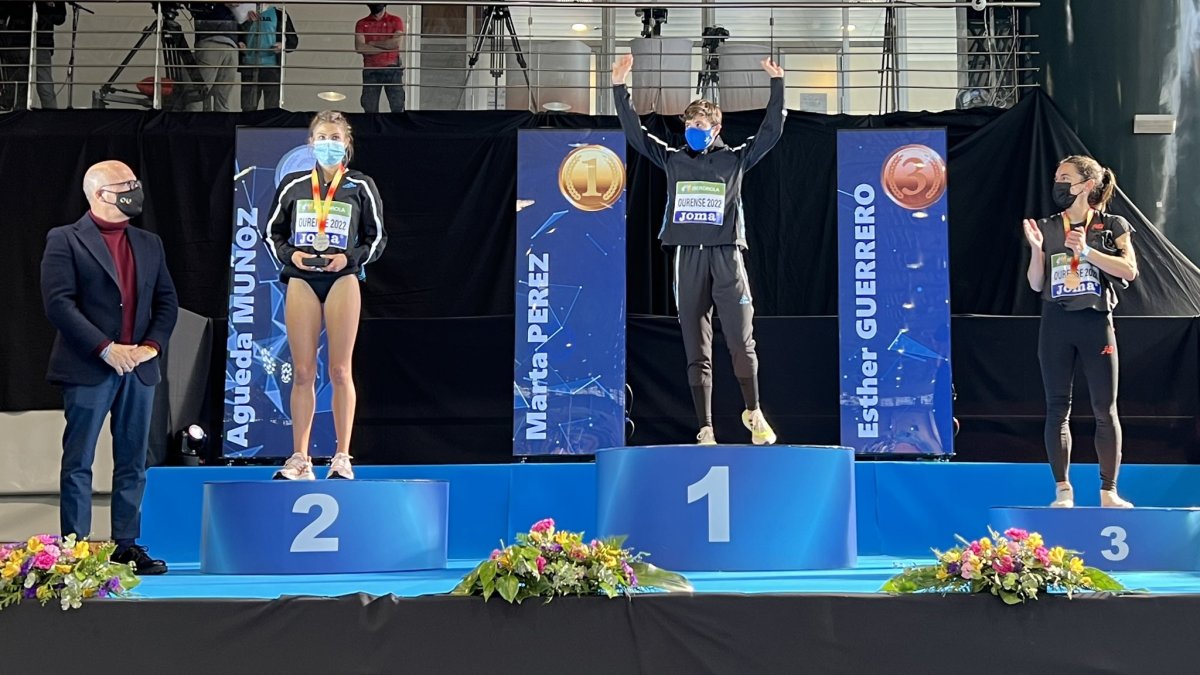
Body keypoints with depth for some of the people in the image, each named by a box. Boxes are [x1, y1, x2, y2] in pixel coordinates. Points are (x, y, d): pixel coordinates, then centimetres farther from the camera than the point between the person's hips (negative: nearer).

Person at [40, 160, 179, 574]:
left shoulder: (149, 244, 15)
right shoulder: (65, 241, -2)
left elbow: (167, 302, 14)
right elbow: (58, 303, -11)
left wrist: (153, 345, -4)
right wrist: (106, 349, -17)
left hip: (140, 368, 5)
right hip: (87, 368, -5)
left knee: (133, 464, 8)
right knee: (78, 464, 1)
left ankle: (127, 546, 16)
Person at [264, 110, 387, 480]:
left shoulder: (361, 186, 4)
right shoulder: (292, 185, 9)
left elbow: (377, 237, 6)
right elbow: (272, 232, 14)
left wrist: (351, 257, -10)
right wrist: (289, 254, -6)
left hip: (342, 279, -2)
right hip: (301, 281, 2)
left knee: (339, 371, -1)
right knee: (302, 373, 2)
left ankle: (342, 458, 6)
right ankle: (299, 458, 9)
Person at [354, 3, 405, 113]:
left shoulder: (396, 21, 6)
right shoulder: (361, 24, 9)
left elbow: (397, 43, -9)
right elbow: (359, 47, -6)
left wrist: (373, 43, -2)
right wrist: (387, 46, -7)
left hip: (392, 69, -1)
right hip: (370, 71, 1)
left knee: (398, 108, -7)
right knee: (370, 109, 0)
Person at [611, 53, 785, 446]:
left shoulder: (735, 159, 9)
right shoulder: (673, 159, 13)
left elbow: (772, 130, 4)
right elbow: (634, 132, 12)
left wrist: (777, 84, -2)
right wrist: (619, 88, 5)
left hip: (727, 256, -1)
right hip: (688, 259, 2)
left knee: (741, 343, -3)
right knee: (696, 352, 2)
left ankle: (753, 413, 18)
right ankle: (705, 431, 6)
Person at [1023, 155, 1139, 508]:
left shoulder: (1112, 226, 2)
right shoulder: (1047, 228, 7)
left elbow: (1129, 270, -11)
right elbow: (1036, 284, 6)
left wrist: (1087, 251, -19)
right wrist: (1036, 249, -10)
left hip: (1096, 322, -2)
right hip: (1056, 324, 2)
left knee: (1105, 410, 1)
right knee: (1057, 408, 3)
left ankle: (1108, 491, 10)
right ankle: (1063, 490, 10)